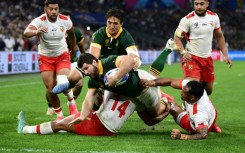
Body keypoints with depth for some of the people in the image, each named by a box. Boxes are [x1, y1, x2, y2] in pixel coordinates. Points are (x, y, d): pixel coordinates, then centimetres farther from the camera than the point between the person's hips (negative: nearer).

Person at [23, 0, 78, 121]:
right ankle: (59, 114, 17)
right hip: (45, 58, 0)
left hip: (62, 56, 0)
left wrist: (73, 51, 21)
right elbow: (26, 33, -42)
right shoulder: (40, 21, -22)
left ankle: (72, 103, 10)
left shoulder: (65, 20, -13)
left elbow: (71, 35, 9)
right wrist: (36, 31, -64)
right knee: (50, 89, -6)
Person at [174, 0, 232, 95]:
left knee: (208, 90, 9)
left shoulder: (214, 17, 2)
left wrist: (225, 55, 9)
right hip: (192, 58, -5)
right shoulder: (187, 19, -13)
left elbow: (219, 36, 14)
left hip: (207, 58, 6)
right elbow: (177, 37, -7)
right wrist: (183, 52, -23)